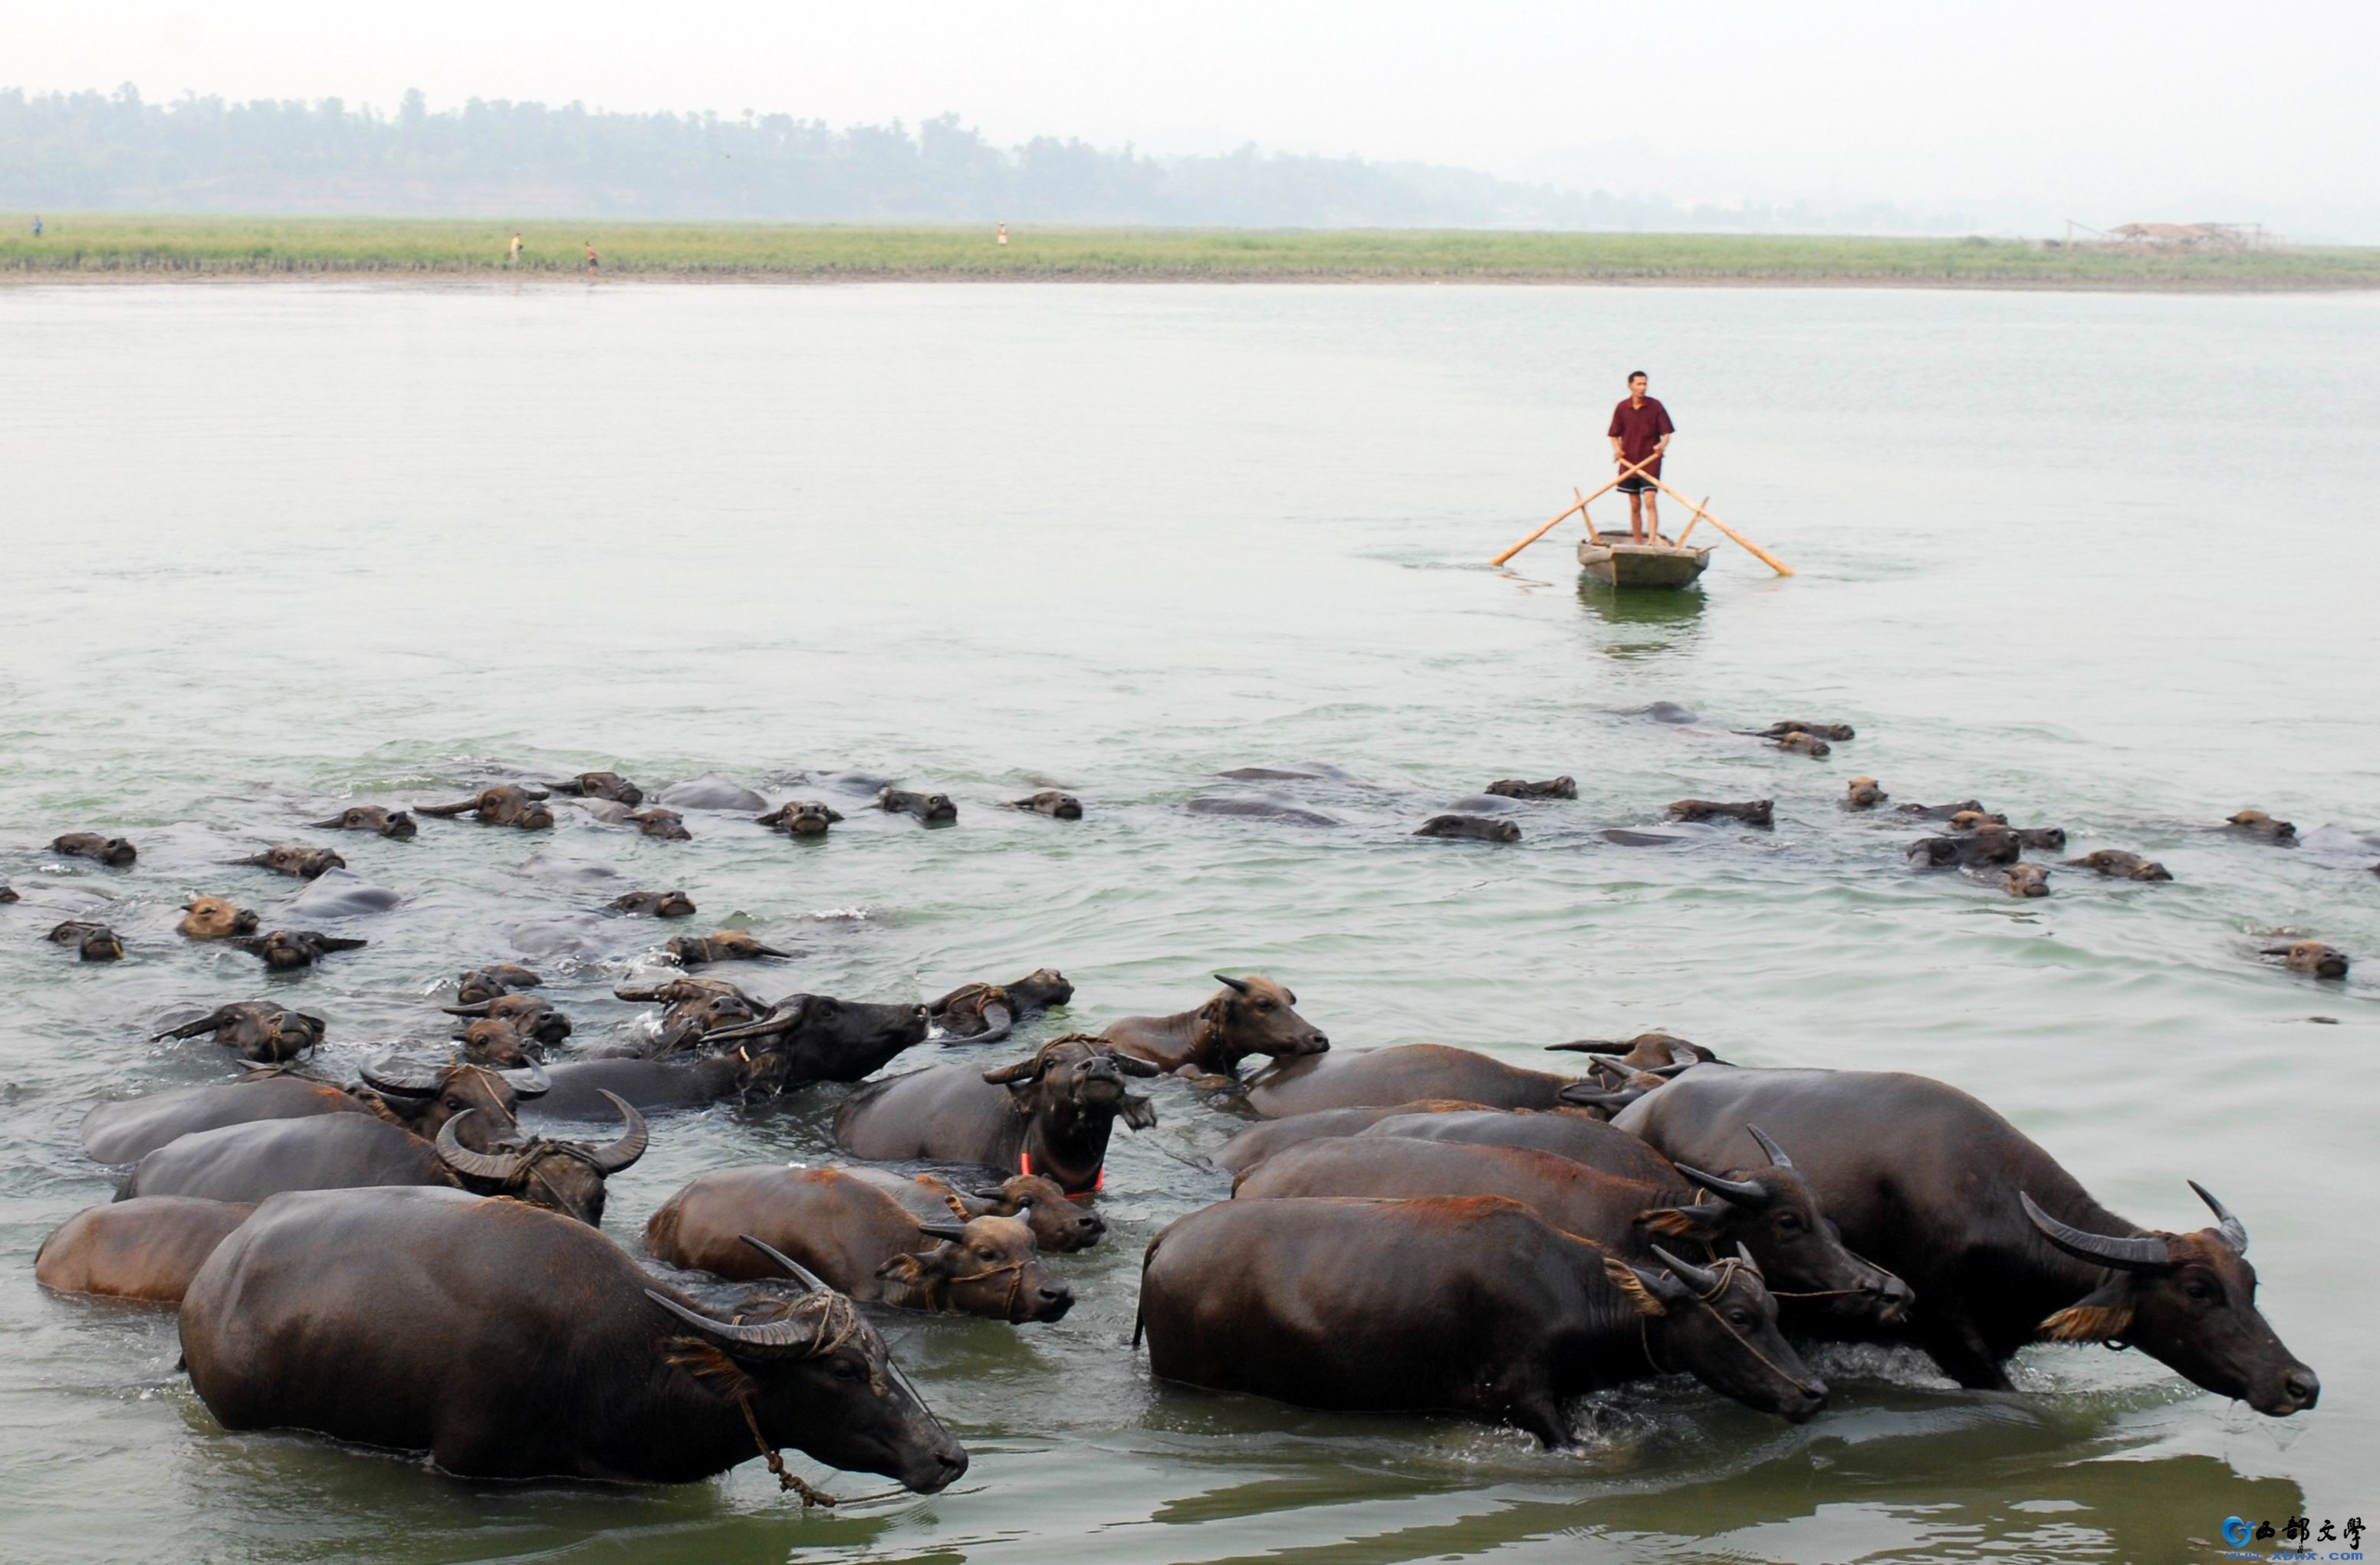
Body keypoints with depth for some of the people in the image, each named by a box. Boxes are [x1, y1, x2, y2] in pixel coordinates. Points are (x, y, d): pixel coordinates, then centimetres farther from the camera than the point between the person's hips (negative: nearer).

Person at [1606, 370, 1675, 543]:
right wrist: (1617, 449, -12)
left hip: (1650, 462, -3)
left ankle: (1654, 539, -23)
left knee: (1650, 501, -15)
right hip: (1629, 463, 3)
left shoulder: (1655, 406, -3)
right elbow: (1614, 435, 9)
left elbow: (1666, 433, -2)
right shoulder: (1622, 408, 3)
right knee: (1635, 506, 8)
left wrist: (1662, 445, -24)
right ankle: (1638, 545, 16)